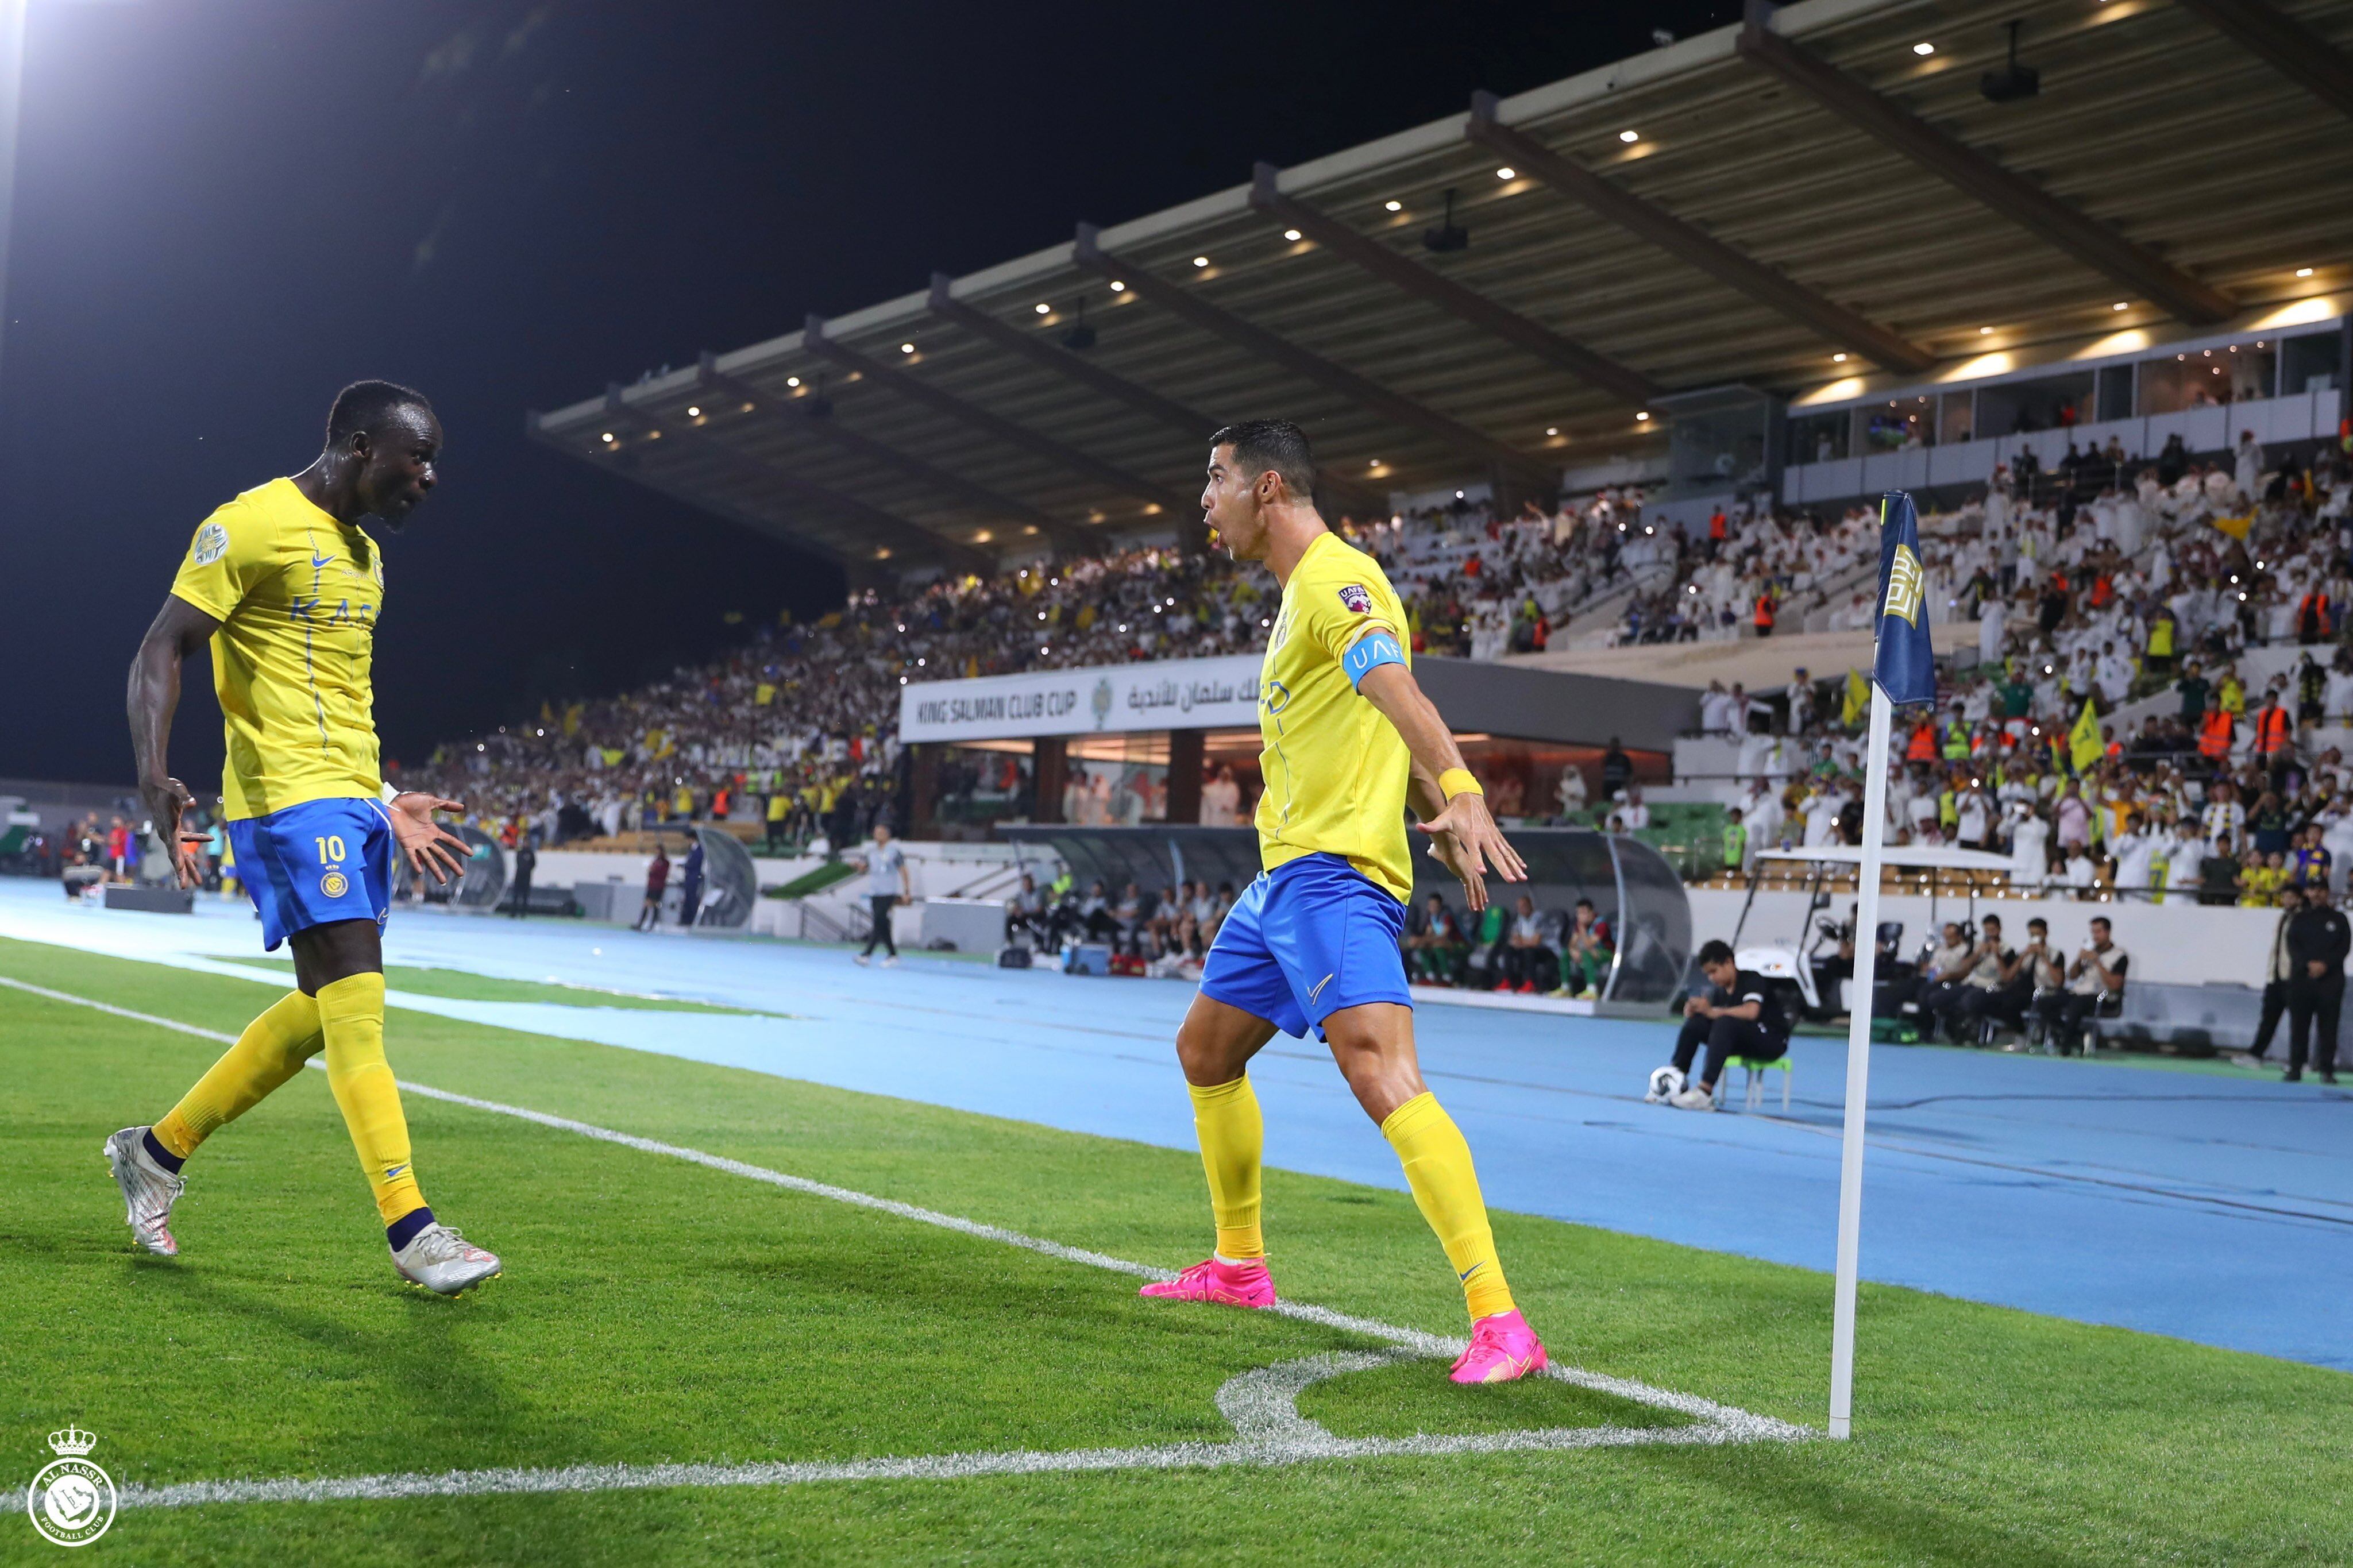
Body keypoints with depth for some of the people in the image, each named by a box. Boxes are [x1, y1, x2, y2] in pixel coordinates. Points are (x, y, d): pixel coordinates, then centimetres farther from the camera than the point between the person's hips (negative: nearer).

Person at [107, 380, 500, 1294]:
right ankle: (410, 1227, -9)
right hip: (289, 797, -9)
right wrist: (154, 779, -26)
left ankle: (159, 1149, 27)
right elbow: (161, 651, -13)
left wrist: (386, 804, 23)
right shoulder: (254, 524, -10)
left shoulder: (364, 552, 18)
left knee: (327, 1007, 12)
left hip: (350, 798, 9)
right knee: (355, 1006, -11)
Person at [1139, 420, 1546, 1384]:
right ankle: (1239, 1266, 37)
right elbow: (1376, 720, 26)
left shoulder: (1336, 579, -13)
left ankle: (1498, 1322, -29)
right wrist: (1436, 823, 26)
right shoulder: (1301, 588, 18)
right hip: (1284, 873, 11)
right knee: (1205, 1051, 21)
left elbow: (1397, 692, -32)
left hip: (1333, 874, -11)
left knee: (1383, 1075, -24)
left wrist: (1458, 793, -48)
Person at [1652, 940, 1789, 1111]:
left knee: (1725, 1022, -34)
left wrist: (1712, 1011, -29)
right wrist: (1693, 1010, -19)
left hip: (1774, 1041, -7)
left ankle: (1705, 1092, -42)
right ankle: (1676, 1081, -12)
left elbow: (1751, 1011, -32)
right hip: (1744, 1042, 7)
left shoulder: (1751, 979, -14)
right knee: (1696, 1022, -12)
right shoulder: (1720, 989, 8)